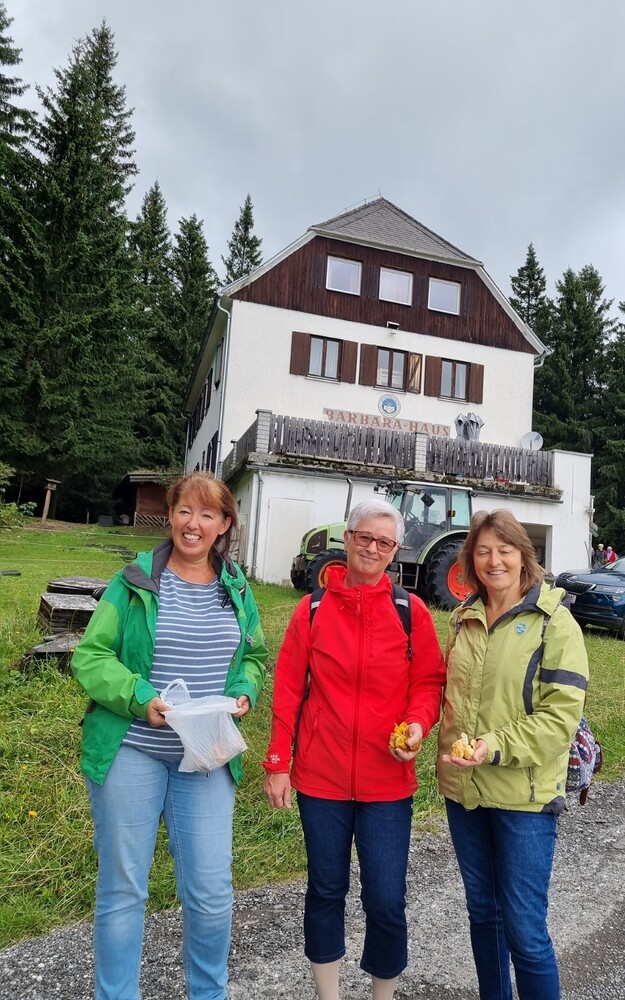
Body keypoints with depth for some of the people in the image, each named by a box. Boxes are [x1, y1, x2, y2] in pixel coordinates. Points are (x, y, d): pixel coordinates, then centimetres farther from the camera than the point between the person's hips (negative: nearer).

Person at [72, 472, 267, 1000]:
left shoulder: (235, 587, 4)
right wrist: (139, 698, -20)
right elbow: (90, 656, -6)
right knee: (122, 888, 12)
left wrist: (243, 693, -6)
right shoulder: (135, 581, -6)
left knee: (211, 892, 8)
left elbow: (255, 656, 14)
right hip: (132, 751, -2)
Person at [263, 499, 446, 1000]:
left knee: (386, 901, 5)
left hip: (388, 780, 0)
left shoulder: (412, 611, -4)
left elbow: (429, 682, 2)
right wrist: (277, 763, -1)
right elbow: (288, 689, -1)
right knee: (326, 890, 17)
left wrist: (418, 724, -17)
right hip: (321, 776, 1)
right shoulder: (313, 608, -3)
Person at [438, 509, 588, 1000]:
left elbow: (562, 715, -15)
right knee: (482, 910, 20)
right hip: (464, 790, 5)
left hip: (524, 794, -5)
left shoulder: (553, 622, -11)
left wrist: (497, 747, -24)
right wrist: (452, 751, 7)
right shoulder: (464, 619, 5)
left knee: (524, 928, 3)